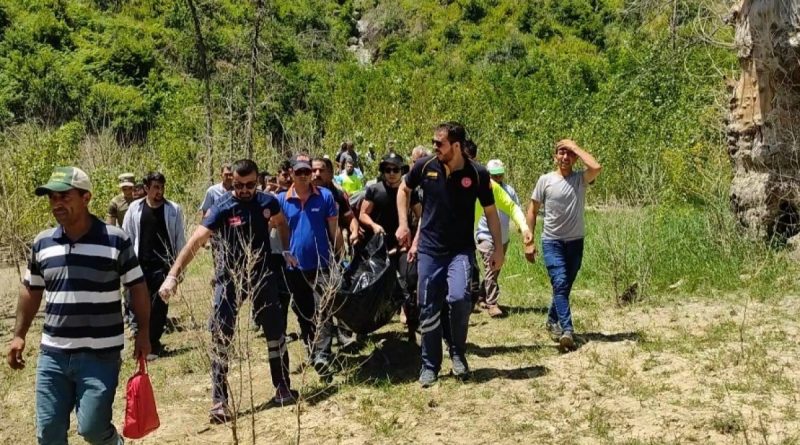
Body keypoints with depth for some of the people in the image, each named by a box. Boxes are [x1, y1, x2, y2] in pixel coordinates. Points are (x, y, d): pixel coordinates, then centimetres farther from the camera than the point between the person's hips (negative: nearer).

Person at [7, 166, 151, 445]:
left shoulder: (115, 240, -8)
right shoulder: (42, 243, 5)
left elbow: (137, 287, -1)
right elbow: (31, 291, 16)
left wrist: (143, 333, -4)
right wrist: (19, 335, 14)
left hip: (100, 354, -4)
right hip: (52, 354, 4)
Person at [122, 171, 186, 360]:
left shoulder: (173, 210, -1)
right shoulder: (135, 208, 2)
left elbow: (180, 239, 4)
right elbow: (127, 236, 7)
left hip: (163, 265, -1)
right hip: (140, 265, 1)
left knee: (159, 307, 1)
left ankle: (153, 344, 11)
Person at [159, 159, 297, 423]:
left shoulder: (267, 202, -6)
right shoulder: (222, 208, -18)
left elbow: (282, 223, 18)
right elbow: (195, 242, -28)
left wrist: (286, 252, 9)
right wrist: (173, 275, -37)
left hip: (262, 276, 3)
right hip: (229, 279, -3)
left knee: (275, 333, 10)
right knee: (221, 339, -7)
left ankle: (283, 388, 26)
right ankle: (219, 401, 1)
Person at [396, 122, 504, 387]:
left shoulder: (477, 174, -10)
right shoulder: (425, 166, -7)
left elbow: (490, 212, 1)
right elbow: (404, 190, 12)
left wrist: (498, 249, 1)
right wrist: (403, 224, 3)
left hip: (461, 250, -2)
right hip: (429, 250, 2)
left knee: (458, 298, -23)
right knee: (429, 310, 5)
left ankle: (458, 353, 3)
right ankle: (429, 366, 22)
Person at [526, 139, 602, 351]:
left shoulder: (580, 179, 0)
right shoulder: (545, 180, -3)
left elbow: (596, 167, -23)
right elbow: (532, 210, 2)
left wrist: (575, 147, -12)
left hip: (576, 242, 3)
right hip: (552, 242, -2)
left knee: (565, 286, 14)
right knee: (560, 284, -16)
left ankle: (553, 321, 35)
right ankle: (567, 330, -20)